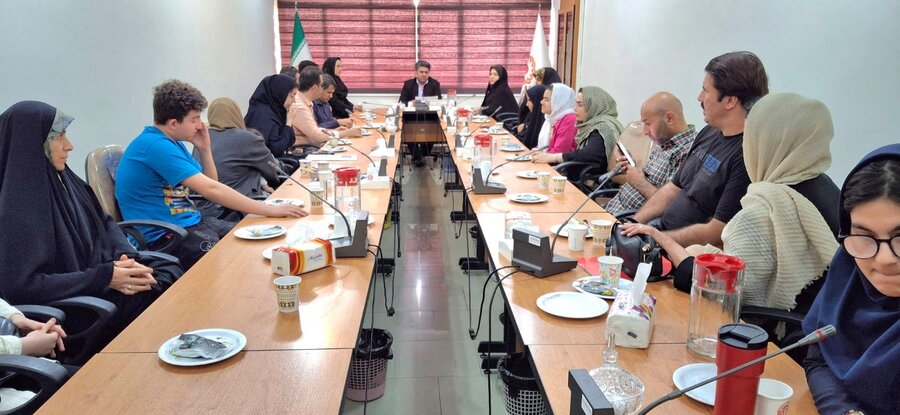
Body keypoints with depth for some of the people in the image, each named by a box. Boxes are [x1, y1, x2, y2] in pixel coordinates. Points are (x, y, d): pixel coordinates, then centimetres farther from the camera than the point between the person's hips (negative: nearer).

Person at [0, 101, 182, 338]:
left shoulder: (62, 179, 4)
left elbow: (105, 223, 13)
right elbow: (21, 285, -25)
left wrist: (126, 257, -8)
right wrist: (104, 277, -23)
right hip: (72, 305, -8)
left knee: (172, 274, -5)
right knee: (161, 295, -16)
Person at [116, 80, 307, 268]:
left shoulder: (172, 142, 12)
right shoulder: (156, 145, -18)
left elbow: (210, 184, 15)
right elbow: (210, 189, -25)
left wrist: (204, 149, 0)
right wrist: (271, 211, -25)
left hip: (189, 220, 9)